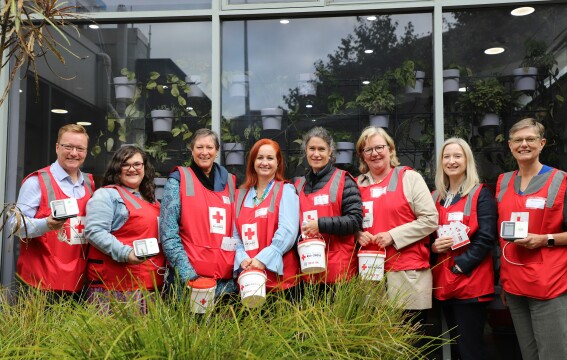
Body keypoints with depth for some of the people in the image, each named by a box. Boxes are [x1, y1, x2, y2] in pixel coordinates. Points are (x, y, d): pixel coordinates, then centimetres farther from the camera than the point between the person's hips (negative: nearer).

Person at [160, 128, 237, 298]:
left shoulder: (229, 182, 13)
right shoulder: (178, 180, 1)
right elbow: (168, 233, -6)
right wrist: (186, 272, -15)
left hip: (227, 278, 4)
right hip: (190, 277, -3)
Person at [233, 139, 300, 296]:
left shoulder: (286, 191, 1)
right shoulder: (241, 194, 14)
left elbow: (287, 231, -11)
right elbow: (235, 233, 10)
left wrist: (263, 259, -17)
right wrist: (242, 258, -7)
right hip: (249, 275, 4)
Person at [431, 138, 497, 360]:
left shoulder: (481, 195, -2)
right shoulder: (435, 198, 14)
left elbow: (486, 237, -11)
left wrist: (460, 265, -18)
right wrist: (433, 247, -6)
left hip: (471, 283, -6)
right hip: (443, 283, 6)